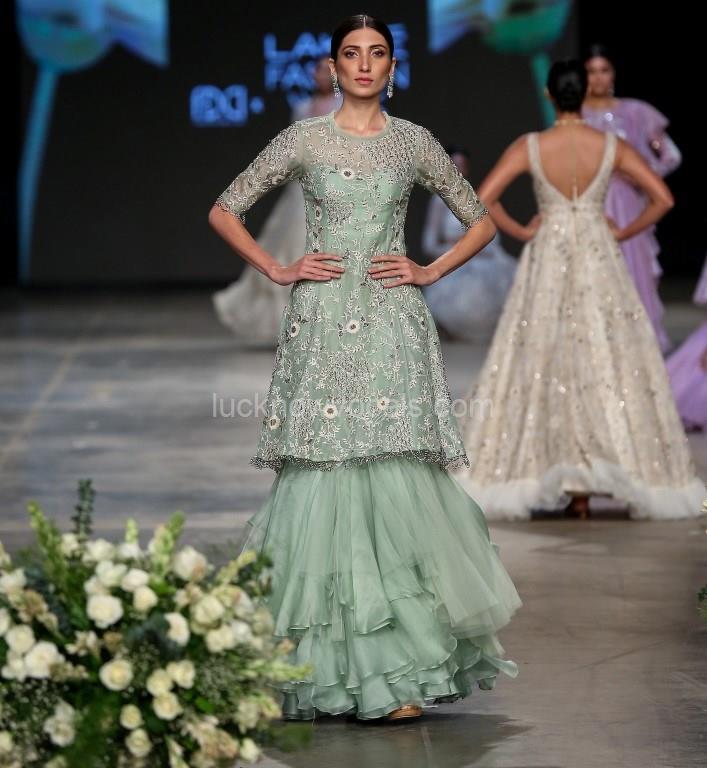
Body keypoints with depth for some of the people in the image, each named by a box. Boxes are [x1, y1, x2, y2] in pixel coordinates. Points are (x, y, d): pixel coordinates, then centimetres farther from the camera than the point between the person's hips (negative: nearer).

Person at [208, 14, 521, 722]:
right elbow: (224, 211, 11)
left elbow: (481, 221, 18)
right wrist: (278, 270, 1)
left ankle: (398, 671, -6)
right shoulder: (305, 140, 6)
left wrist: (430, 271, 4)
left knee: (394, 476, -8)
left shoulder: (414, 144, 9)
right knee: (324, 479, -5)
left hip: (393, 326, 0)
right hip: (321, 327, 0)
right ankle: (327, 668, 1)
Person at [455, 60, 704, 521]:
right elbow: (663, 198, -7)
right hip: (599, 262, 0)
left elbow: (483, 199, -14)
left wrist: (522, 232, -1)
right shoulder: (612, 146, -5)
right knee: (609, 365, 5)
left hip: (547, 263, 0)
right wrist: (623, 233, 3)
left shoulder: (529, 147, -7)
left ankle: (570, 483, 3)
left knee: (543, 366, 6)